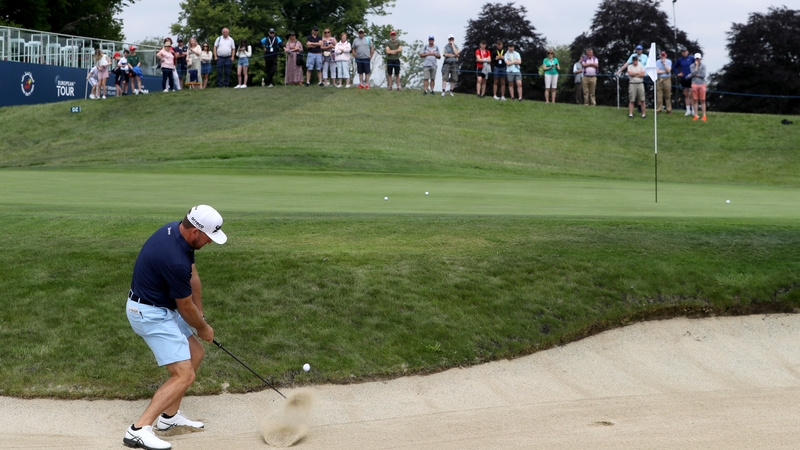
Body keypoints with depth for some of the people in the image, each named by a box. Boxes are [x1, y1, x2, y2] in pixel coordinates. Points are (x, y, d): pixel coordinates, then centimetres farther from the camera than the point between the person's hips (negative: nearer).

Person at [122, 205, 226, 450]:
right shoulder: (174, 260, -31)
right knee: (184, 375, -14)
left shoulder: (176, 230, -3)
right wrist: (203, 328, 4)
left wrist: (200, 314, 13)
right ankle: (139, 429, -18)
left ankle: (170, 414, 23)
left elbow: (193, 276, 11)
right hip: (150, 314, -10)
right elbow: (185, 307, -14)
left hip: (161, 307, 10)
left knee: (195, 354, 19)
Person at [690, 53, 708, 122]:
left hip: (702, 84, -1)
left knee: (702, 101, -1)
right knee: (695, 100, 2)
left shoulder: (703, 66, 1)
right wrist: (696, 65, -8)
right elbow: (693, 73, -12)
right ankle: (696, 116, 6)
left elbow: (703, 75, -8)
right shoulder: (692, 66, 4)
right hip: (694, 84, 1)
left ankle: (704, 116, 1)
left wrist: (696, 75, -5)